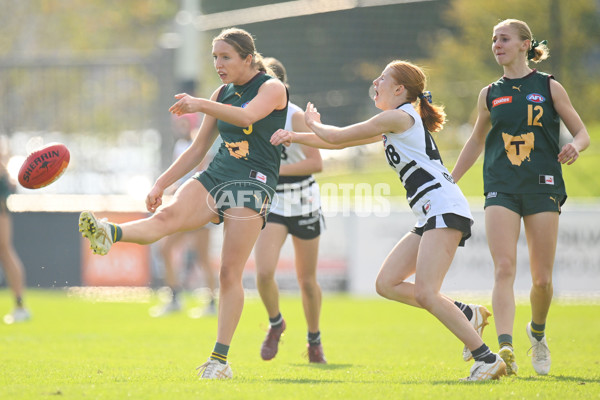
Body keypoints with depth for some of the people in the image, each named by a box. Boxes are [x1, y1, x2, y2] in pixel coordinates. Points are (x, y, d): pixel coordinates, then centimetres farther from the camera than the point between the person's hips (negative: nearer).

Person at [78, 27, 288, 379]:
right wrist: (161, 183, 16)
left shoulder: (272, 88, -2)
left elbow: (247, 116, -24)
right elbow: (198, 149, 23)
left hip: (252, 184, -5)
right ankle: (108, 234, -54)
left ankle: (220, 360, -5)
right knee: (167, 215, -25)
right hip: (214, 178, 5)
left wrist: (201, 105, -35)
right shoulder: (222, 95, 18)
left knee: (230, 273, -10)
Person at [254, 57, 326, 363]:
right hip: (269, 204, 3)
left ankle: (314, 341, 29)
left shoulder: (295, 117, -14)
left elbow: (316, 163, -22)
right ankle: (275, 324, 11)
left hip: (303, 204, -3)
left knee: (307, 280, 7)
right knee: (264, 273, -17)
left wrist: (275, 169, -28)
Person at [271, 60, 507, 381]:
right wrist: (296, 137, 22)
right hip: (432, 215, 10)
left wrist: (313, 124, 19)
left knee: (424, 293, -20)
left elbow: (337, 137, -1)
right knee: (386, 284, 5)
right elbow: (340, 142, 28)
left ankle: (488, 359, -19)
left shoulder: (399, 117, -7)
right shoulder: (394, 124, 23)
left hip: (444, 207, -10)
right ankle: (465, 314, 6)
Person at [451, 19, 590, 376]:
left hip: (542, 187, -1)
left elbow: (582, 134, 5)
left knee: (542, 278, 1)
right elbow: (476, 141, 25)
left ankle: (537, 332, 31)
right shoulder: (490, 94, 12)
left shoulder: (549, 87, 4)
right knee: (504, 269, -17)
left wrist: (575, 147, -18)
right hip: (502, 189, 1)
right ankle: (505, 349, -28)